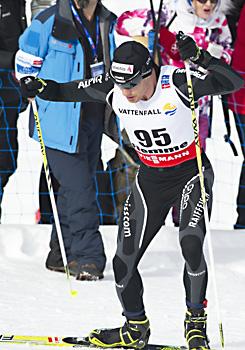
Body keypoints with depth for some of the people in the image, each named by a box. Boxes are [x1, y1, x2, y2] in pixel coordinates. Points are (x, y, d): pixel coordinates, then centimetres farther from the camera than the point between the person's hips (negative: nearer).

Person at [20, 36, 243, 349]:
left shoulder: (178, 83, -26)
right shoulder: (112, 89, -13)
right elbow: (71, 91, 3)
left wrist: (200, 59, -50)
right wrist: (43, 88, -17)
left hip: (191, 172, -5)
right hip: (151, 179, 5)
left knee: (190, 244, -26)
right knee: (124, 261, -1)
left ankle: (196, 323, -5)